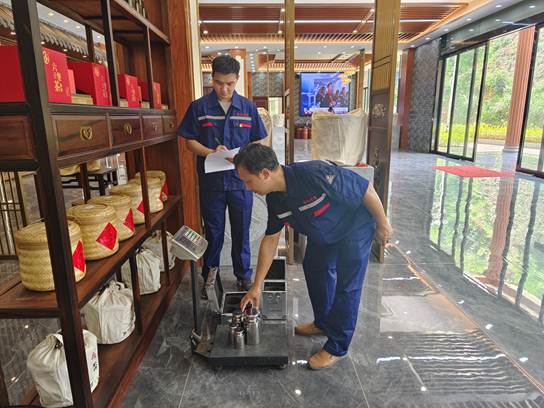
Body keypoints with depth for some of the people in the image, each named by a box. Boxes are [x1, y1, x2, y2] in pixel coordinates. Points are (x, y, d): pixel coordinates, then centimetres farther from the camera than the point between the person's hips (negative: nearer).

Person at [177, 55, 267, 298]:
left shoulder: (248, 108, 3)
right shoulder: (199, 107, -1)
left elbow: (258, 141, 6)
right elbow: (190, 141, 1)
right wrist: (211, 152, -17)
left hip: (240, 180, 1)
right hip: (211, 180, -1)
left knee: (241, 231, 12)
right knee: (213, 232, 12)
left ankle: (243, 275, 31)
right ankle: (209, 277, 31)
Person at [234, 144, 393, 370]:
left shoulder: (314, 173, -39)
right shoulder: (275, 199, -13)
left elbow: (366, 189, -28)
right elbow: (270, 240, -4)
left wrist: (383, 224, -14)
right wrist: (256, 287, -2)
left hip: (355, 228, -7)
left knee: (347, 286, -4)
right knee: (315, 268, 17)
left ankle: (336, 347, 13)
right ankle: (323, 323, 39)